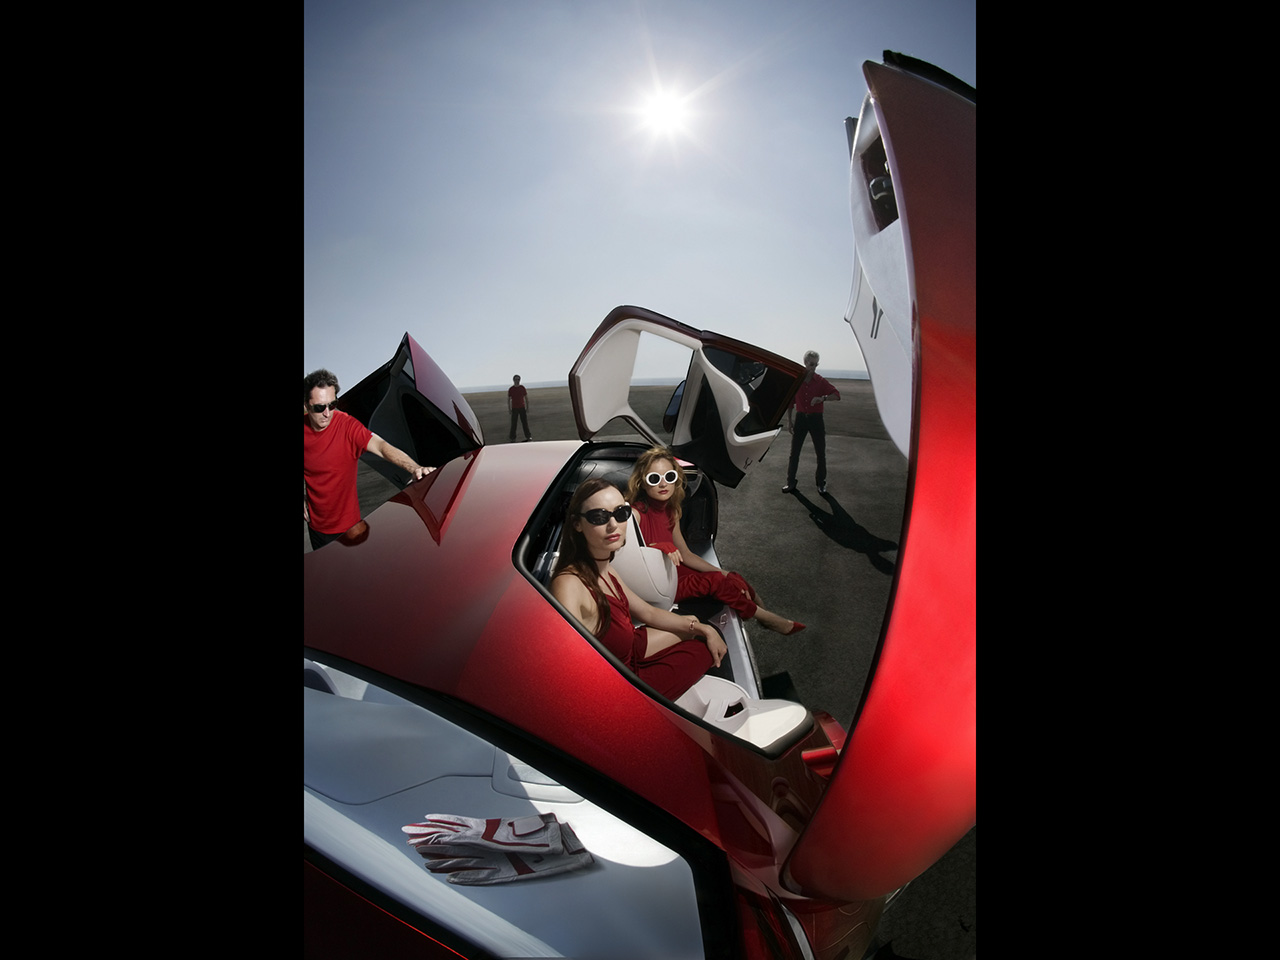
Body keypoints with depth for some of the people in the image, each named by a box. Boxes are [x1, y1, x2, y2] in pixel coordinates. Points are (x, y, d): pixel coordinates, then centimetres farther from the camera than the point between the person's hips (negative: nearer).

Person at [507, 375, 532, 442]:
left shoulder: (522, 388, -1)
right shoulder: (511, 389, -4)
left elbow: (526, 398, 3)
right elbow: (508, 399, 2)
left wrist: (527, 408, -1)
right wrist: (509, 409, -3)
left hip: (522, 408, 1)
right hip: (514, 408, -1)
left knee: (525, 422, 1)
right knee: (513, 423, 0)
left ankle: (528, 436, 10)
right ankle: (512, 437, 7)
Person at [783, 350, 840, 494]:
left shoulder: (821, 381, -1)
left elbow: (836, 395, -7)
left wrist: (822, 398, -26)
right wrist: (789, 421, 4)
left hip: (816, 419, 0)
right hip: (800, 418, 0)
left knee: (820, 453, 5)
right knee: (794, 452, 2)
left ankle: (821, 483, 18)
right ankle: (791, 483, 11)